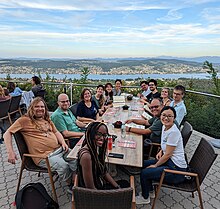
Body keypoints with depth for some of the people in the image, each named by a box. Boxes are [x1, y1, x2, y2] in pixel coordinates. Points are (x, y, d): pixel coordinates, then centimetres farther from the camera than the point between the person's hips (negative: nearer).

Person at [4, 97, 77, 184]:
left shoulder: (47, 120, 20)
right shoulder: (25, 120, 1)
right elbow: (7, 133, -1)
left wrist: (63, 143, 3)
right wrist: (10, 152, -13)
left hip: (59, 149, 6)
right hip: (45, 156, -6)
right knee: (63, 166, -29)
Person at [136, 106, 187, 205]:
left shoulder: (173, 132, -26)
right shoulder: (165, 127, 2)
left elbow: (168, 154, -21)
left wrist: (155, 165, -9)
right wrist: (161, 151, 3)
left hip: (177, 170, -9)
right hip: (168, 161, 9)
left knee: (144, 173, -9)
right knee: (143, 164, 12)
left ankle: (145, 198, 20)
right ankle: (150, 192, 29)